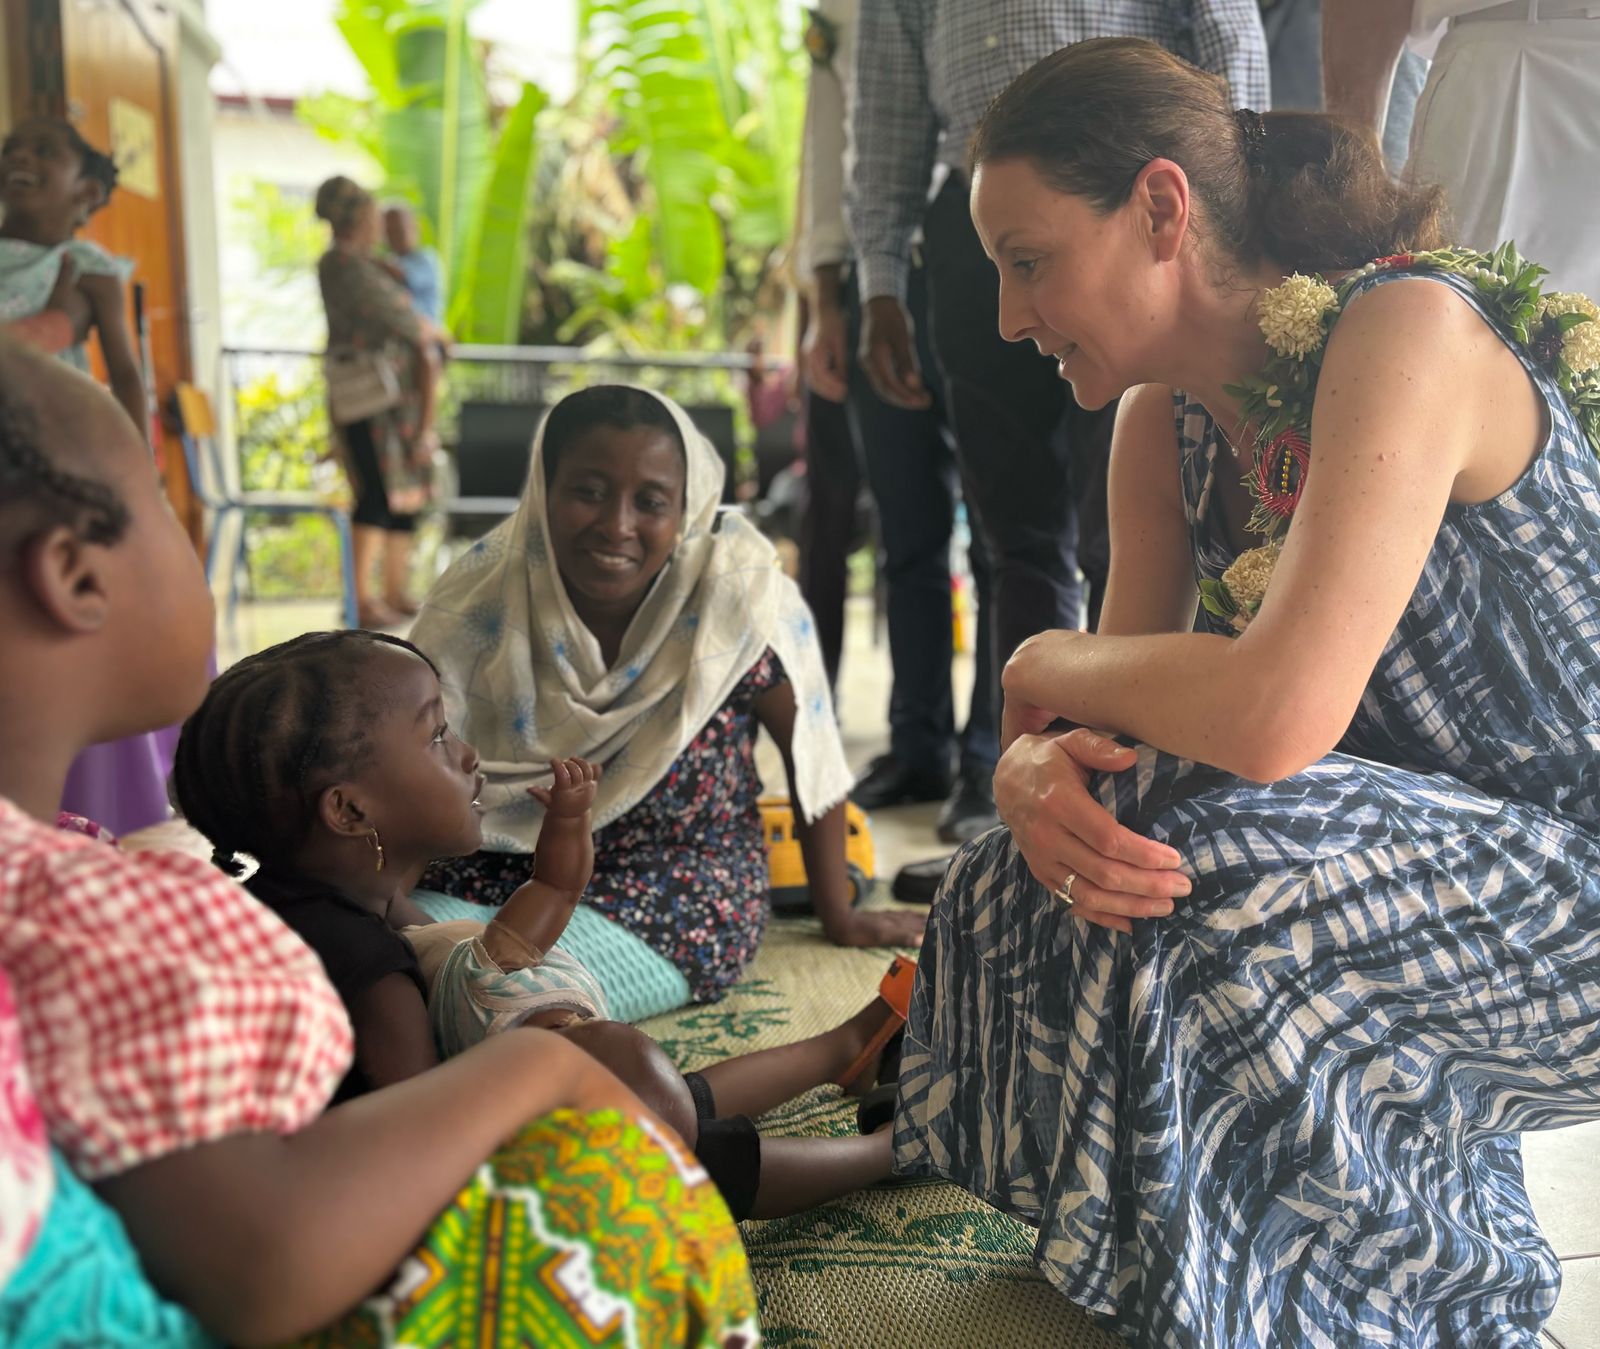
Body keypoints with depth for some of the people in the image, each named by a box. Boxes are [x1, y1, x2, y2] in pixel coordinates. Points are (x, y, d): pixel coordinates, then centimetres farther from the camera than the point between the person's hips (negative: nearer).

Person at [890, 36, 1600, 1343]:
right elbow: (1125, 699, 0)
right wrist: (1033, 770, -24)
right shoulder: (1166, 417, 1)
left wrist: (1046, 663, -17)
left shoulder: (1406, 328, -24)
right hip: (1424, 872, 7)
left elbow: (1276, 715, -36)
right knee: (1028, 888, -10)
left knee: (1198, 877, -29)